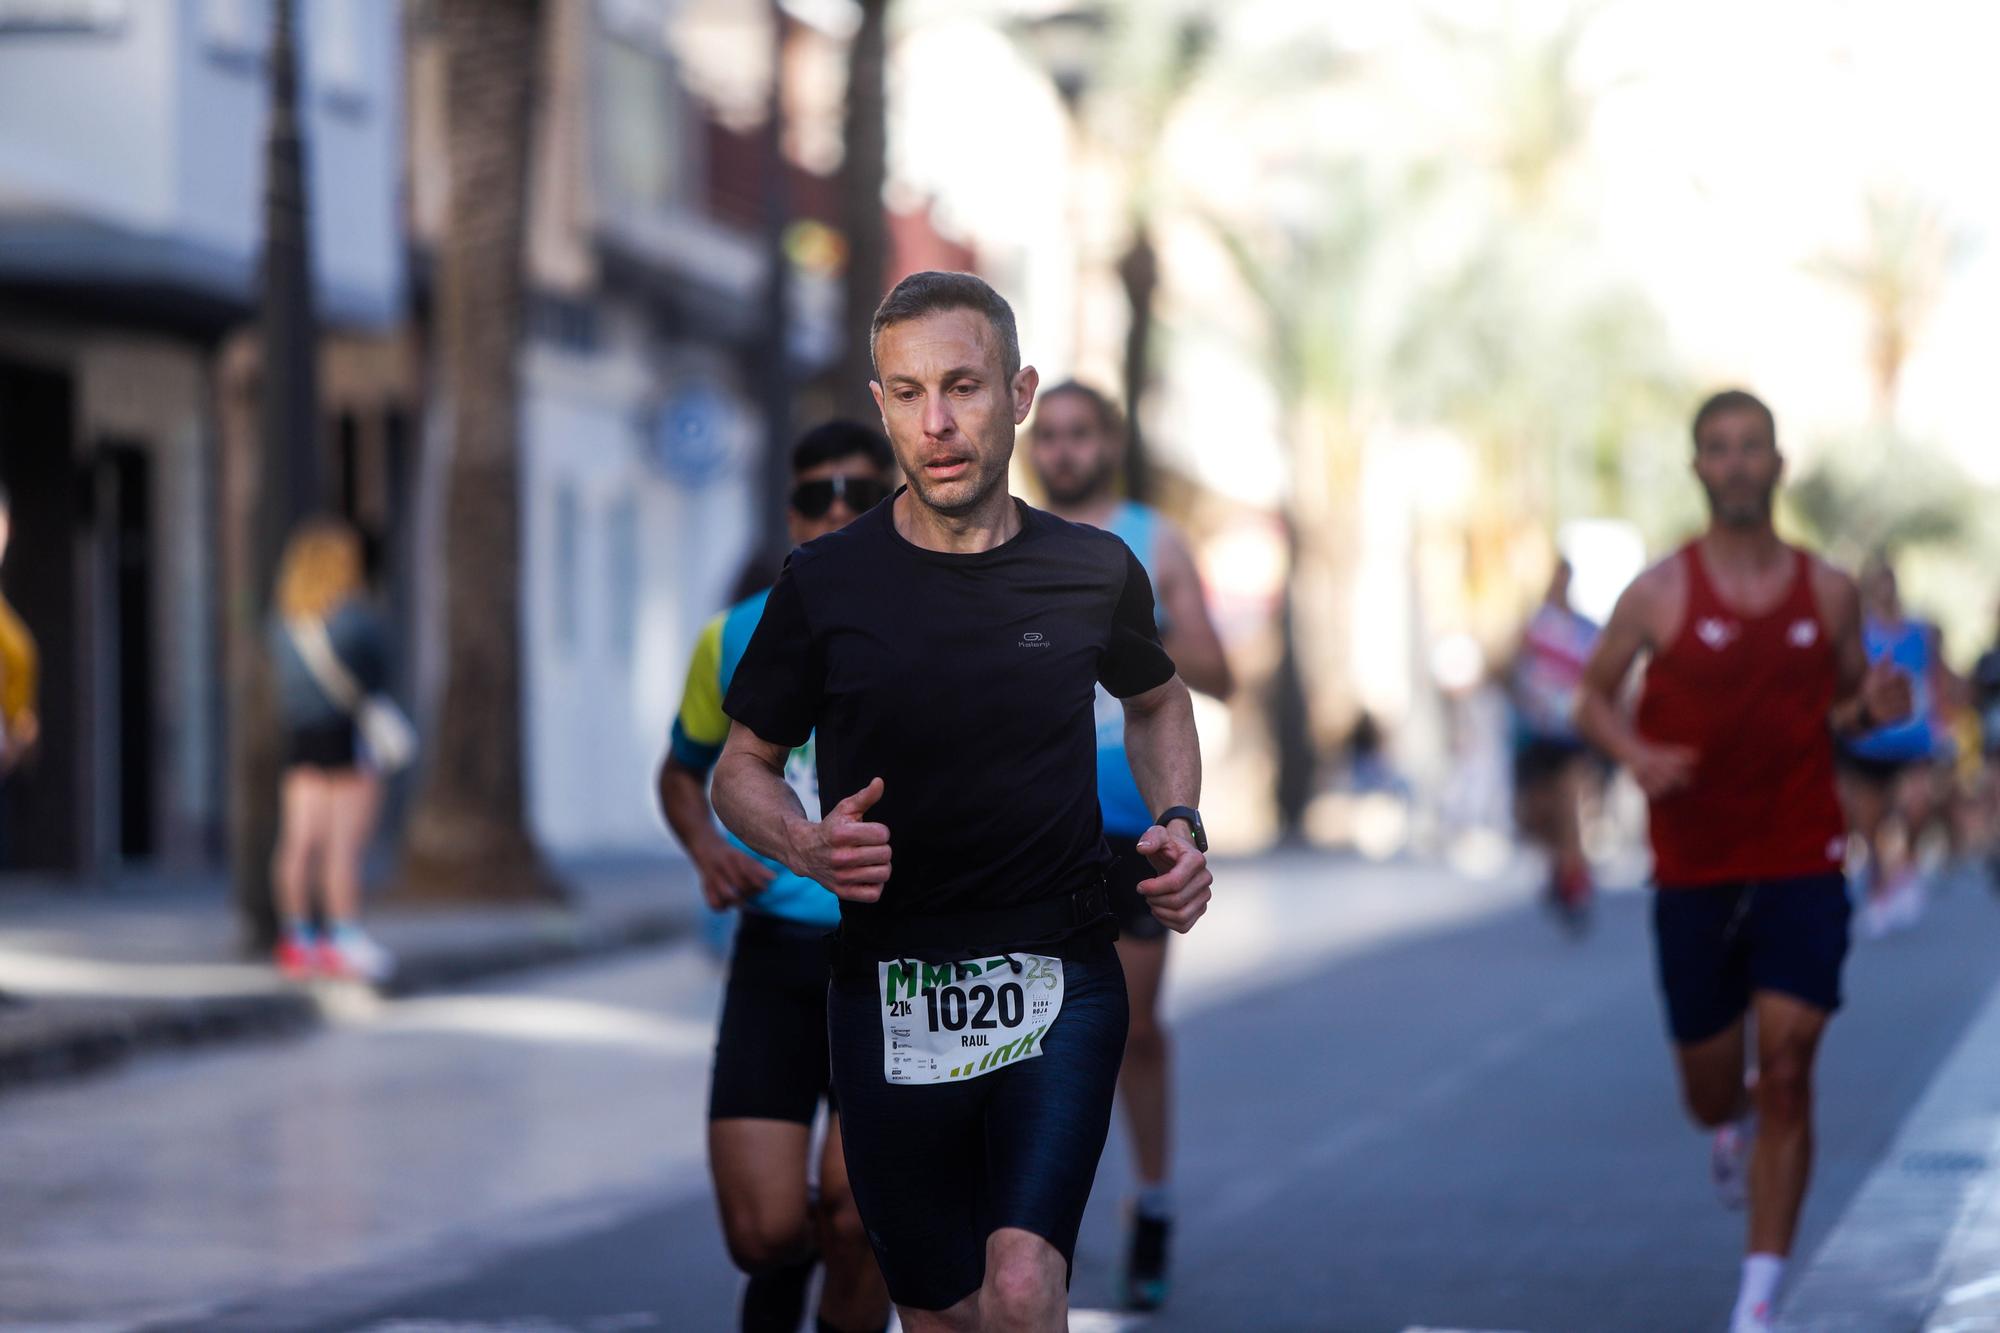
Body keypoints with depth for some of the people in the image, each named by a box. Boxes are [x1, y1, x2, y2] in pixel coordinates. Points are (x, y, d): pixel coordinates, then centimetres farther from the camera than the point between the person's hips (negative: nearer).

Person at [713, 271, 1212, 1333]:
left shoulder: (1093, 572, 0)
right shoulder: (824, 584, -3)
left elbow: (1156, 699, 22)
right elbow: (741, 768, 7)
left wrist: (1179, 826, 4)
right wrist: (805, 844, -14)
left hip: (1059, 978, -1)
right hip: (889, 993, 1)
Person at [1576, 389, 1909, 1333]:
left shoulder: (1827, 593, 3)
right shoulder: (1659, 595, -3)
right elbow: (1594, 700, 5)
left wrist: (1873, 707, -8)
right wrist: (1637, 755, -16)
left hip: (1802, 865, 0)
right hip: (1694, 872, 0)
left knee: (1786, 1075, -10)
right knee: (1710, 1093, 9)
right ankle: (1730, 1123, 50)